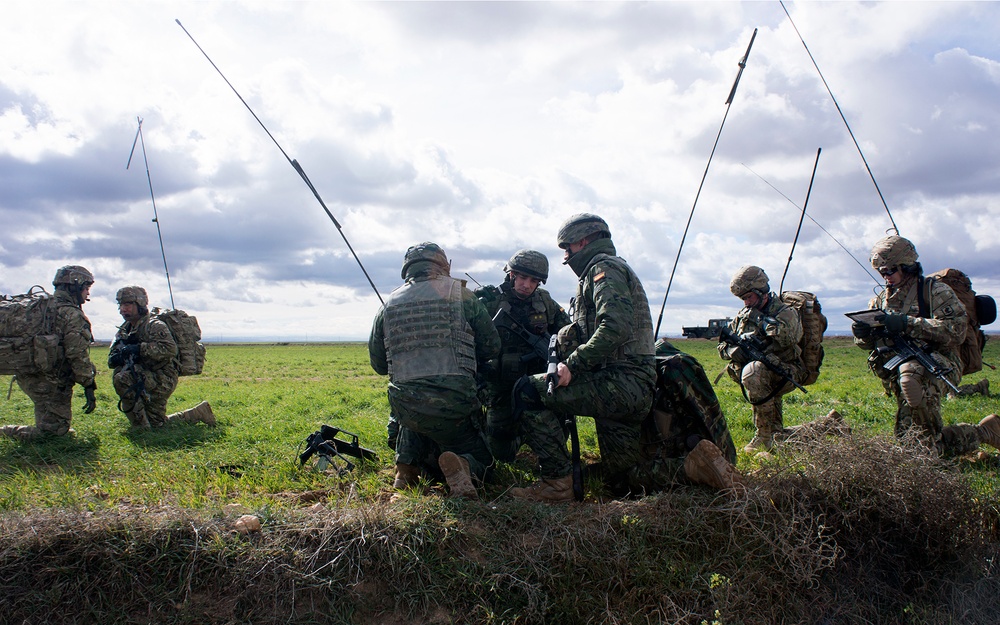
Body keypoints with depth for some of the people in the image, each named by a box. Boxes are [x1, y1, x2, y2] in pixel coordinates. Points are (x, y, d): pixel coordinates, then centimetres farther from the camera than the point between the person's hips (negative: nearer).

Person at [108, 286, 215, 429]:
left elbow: (170, 349, -29)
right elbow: (112, 359, 12)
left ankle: (140, 426, -19)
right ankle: (199, 413, 29)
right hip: (149, 378, 9)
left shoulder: (154, 326, -14)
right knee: (158, 424, 13)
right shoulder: (125, 329, 12)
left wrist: (140, 348, -33)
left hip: (163, 379, -9)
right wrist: (115, 358, -13)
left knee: (122, 379, -29)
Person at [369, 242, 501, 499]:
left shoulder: (390, 303, 11)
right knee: (480, 457, 19)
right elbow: (492, 346, 8)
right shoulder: (459, 293, 4)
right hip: (453, 401, -3)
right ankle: (461, 466, -15)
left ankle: (405, 467, 20)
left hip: (403, 406, 3)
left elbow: (378, 364, 17)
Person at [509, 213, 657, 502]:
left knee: (528, 390, -15)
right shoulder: (615, 269, 27)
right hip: (637, 391, 11)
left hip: (622, 380, -11)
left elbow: (616, 327, -24)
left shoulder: (605, 267, -6)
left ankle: (557, 481, -14)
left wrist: (573, 364, -22)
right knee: (622, 481, 20)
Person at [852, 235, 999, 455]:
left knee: (910, 374, -43)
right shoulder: (881, 299, 16)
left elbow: (956, 330, -16)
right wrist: (862, 333, -11)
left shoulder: (935, 291, 0)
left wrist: (908, 323, -25)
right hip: (902, 368, 6)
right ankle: (982, 431, 21)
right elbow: (866, 343, 15)